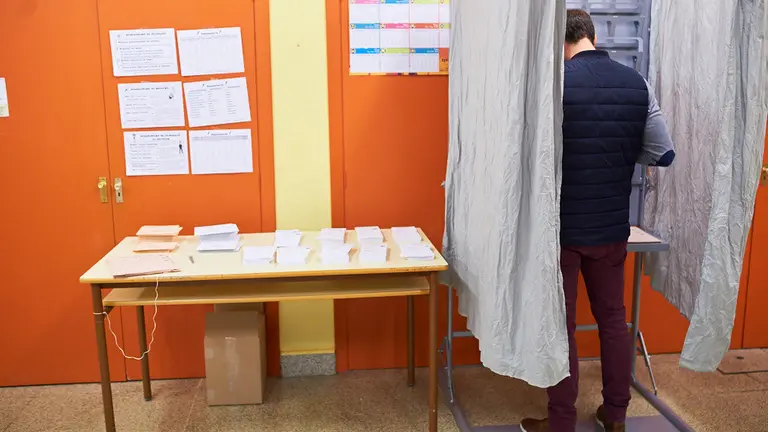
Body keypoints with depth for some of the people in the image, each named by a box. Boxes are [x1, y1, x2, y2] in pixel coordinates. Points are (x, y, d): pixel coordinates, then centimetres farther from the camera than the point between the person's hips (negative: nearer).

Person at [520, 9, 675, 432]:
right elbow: (664, 154, 4)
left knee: (560, 325, 6)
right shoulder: (637, 83, 1)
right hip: (612, 226, 5)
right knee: (613, 319, 17)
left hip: (560, 226, -4)